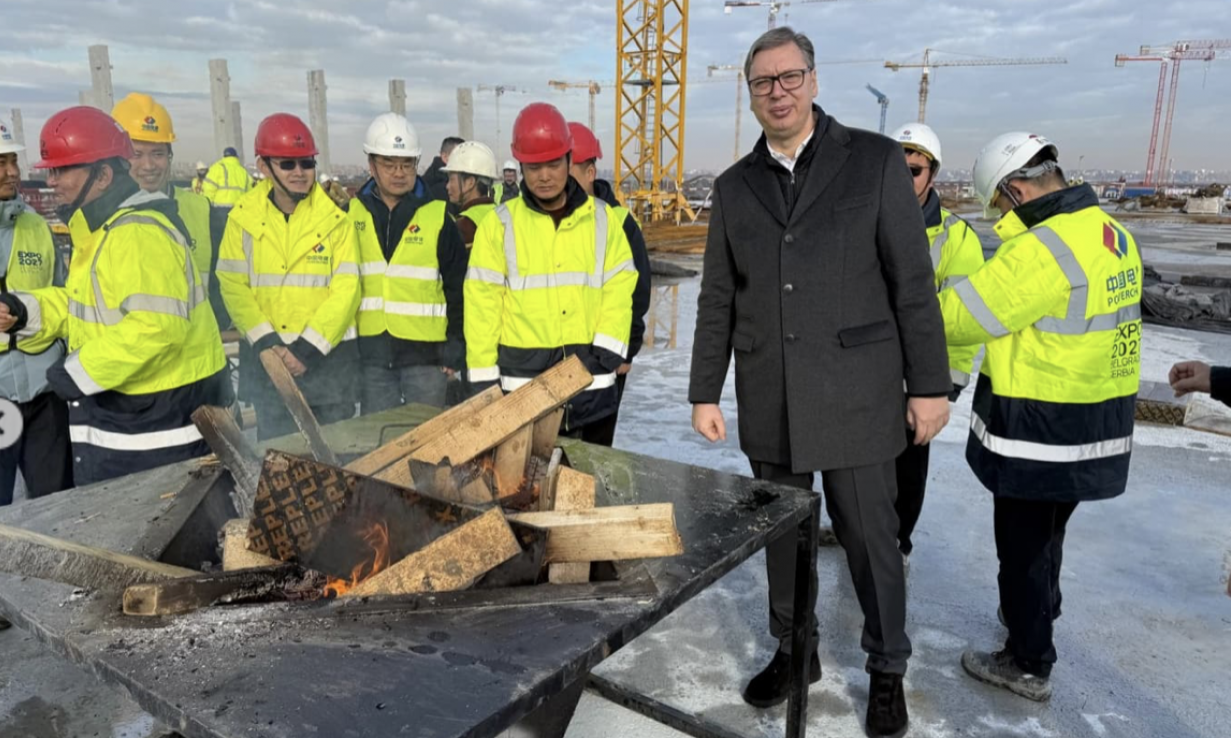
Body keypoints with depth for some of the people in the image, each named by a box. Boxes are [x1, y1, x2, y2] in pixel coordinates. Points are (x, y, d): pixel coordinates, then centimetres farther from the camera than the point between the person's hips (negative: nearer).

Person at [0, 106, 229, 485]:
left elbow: (157, 325, -32)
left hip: (163, 422, -11)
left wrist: (80, 371, -22)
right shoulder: (101, 229, 13)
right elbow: (88, 305, 21)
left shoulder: (138, 233, -23)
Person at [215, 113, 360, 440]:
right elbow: (233, 285, 0)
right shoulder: (244, 217, 3)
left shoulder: (336, 217, -2)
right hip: (267, 355, 1)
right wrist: (265, 340, -13)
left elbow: (347, 288, -8)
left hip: (328, 355, -1)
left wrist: (308, 346, -15)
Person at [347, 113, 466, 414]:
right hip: (371, 353, 2)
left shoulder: (437, 217, -2)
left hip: (425, 352, -2)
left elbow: (458, 286, -1)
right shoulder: (352, 213, 5)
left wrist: (456, 345, -5)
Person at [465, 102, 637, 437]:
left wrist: (606, 354, -7)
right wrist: (483, 378, -4)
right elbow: (482, 304, -1)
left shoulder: (602, 219, 5)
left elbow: (619, 290, 4)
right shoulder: (500, 224, -1)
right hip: (521, 379, -1)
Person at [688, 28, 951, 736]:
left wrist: (930, 385, -5)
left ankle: (887, 668, 30)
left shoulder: (876, 161, -2)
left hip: (856, 397, -3)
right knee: (781, 533, 14)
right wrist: (705, 393, 7)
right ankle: (794, 650, 36)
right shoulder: (735, 187, 8)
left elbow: (913, 282, -4)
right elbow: (718, 300, 9)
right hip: (769, 404, 3)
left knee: (871, 537, 7)